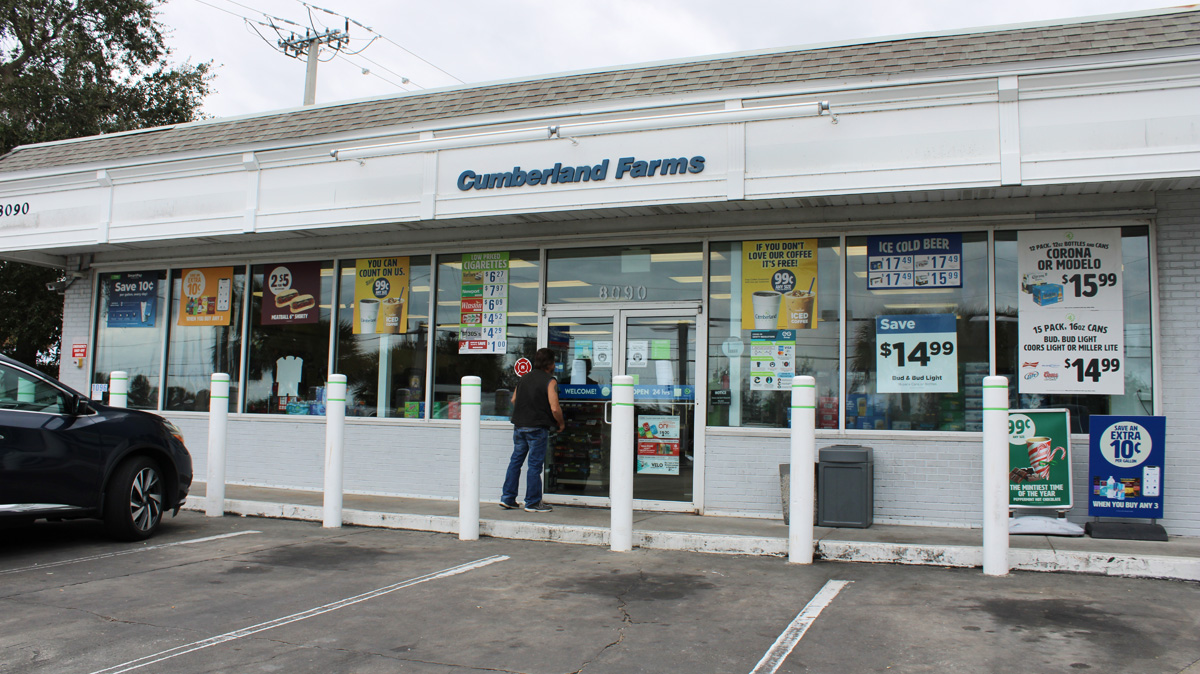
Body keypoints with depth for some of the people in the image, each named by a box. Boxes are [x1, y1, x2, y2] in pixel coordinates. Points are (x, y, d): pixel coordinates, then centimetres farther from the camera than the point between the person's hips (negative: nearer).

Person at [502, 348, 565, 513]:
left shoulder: (523, 379, 10)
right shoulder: (550, 381, -10)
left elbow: (513, 400, 18)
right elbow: (555, 408, -17)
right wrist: (561, 423, -1)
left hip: (519, 426, 6)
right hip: (537, 428, -6)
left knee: (515, 461, 13)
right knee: (535, 465, 0)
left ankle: (507, 498, 15)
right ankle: (532, 503, 6)